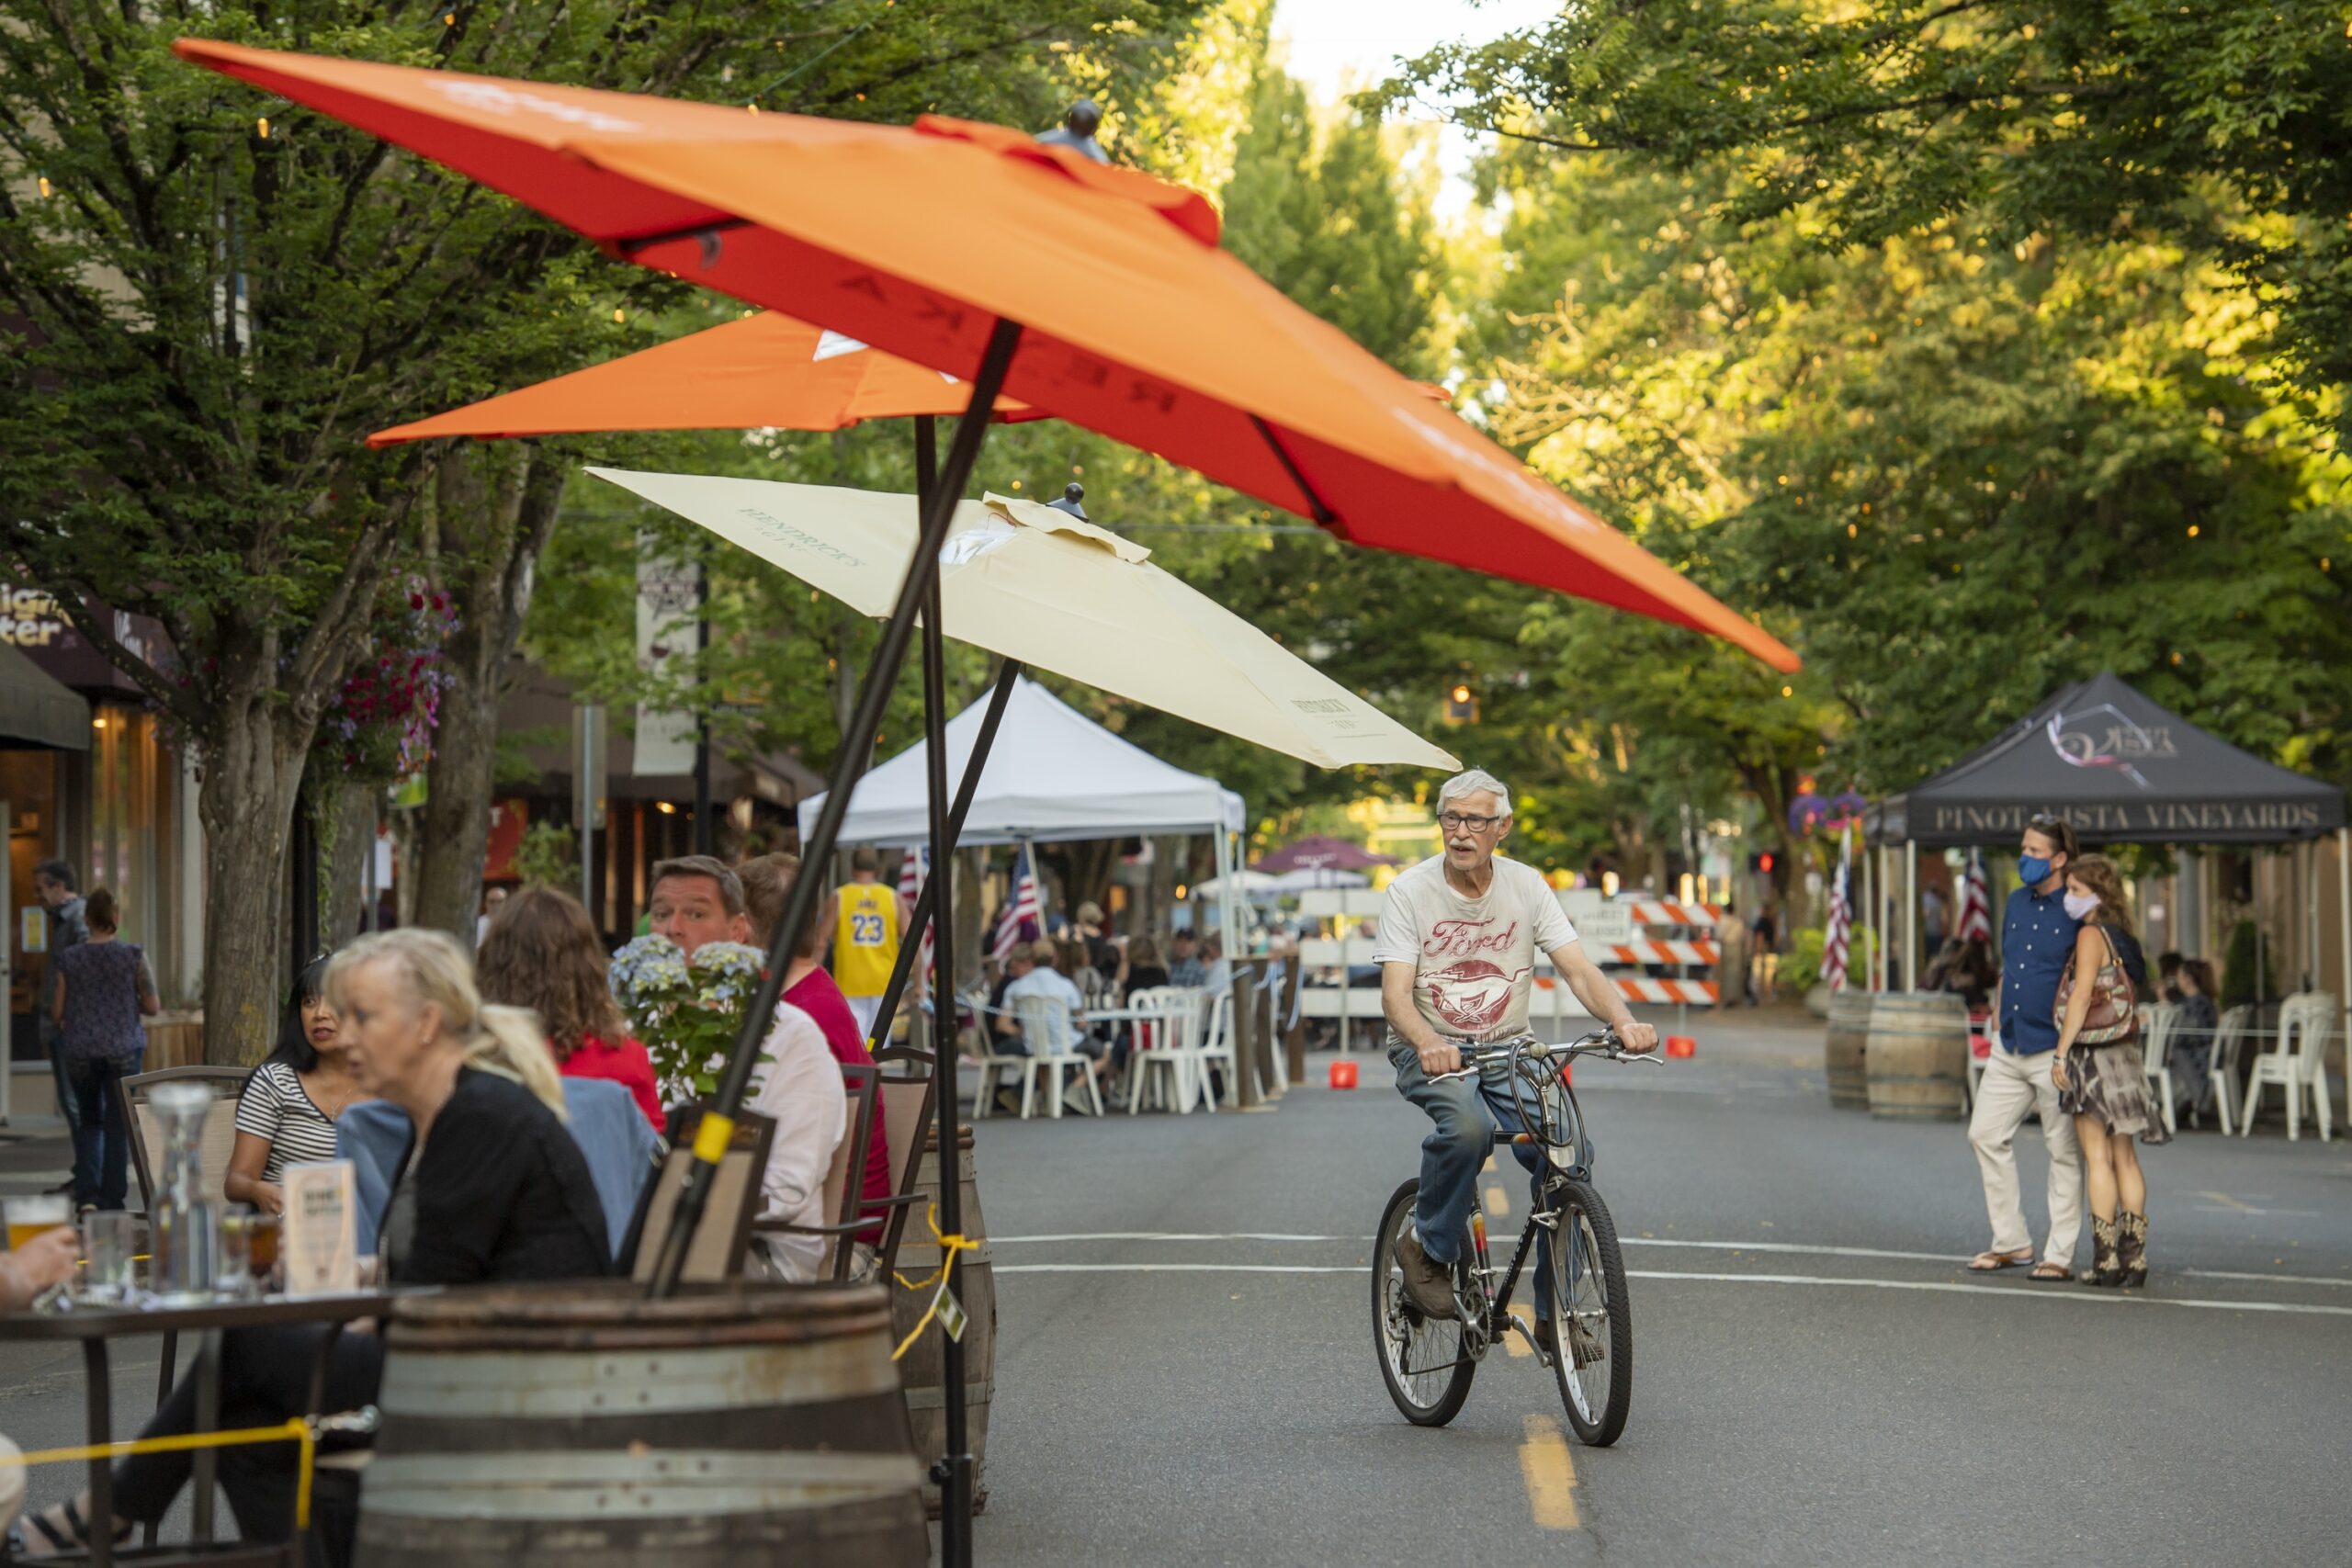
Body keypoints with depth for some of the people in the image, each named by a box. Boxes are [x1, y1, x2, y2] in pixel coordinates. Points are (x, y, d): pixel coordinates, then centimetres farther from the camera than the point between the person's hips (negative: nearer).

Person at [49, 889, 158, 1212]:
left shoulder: (69, 958, -3)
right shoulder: (133, 955, -7)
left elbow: (57, 1012, 1)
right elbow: (152, 1007, -4)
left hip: (80, 1051, 2)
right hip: (123, 1049, -2)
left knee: (88, 1122, 17)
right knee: (118, 1126, 6)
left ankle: (86, 1195, 3)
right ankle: (111, 1201, 5)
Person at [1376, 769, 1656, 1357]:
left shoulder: (1526, 886, -2)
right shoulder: (1409, 891, -10)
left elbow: (1579, 971, -8)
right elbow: (1395, 994, -18)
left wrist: (1623, 1020, -29)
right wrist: (1427, 1043, -40)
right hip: (1431, 1051, -3)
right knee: (1468, 1126, -36)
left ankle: (1555, 1313, -7)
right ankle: (1427, 1248, -11)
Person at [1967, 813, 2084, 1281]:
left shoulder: (2079, 912, -9)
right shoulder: (2016, 903, 12)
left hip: (2054, 1049, -8)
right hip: (2009, 1046, 8)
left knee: (2064, 1150, 0)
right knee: (1985, 1135, 8)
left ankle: (2060, 1255, 5)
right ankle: (2011, 1241, 18)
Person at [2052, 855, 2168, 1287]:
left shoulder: (2091, 935, -10)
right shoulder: (2124, 939, 14)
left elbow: (2080, 997, -17)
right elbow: (2131, 996, 14)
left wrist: (2061, 1052, -15)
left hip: (2094, 1053, -8)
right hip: (2126, 1052, 8)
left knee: (2098, 1156, -6)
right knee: (2124, 1157, 9)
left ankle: (2106, 1259, -7)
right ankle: (2134, 1256, 8)